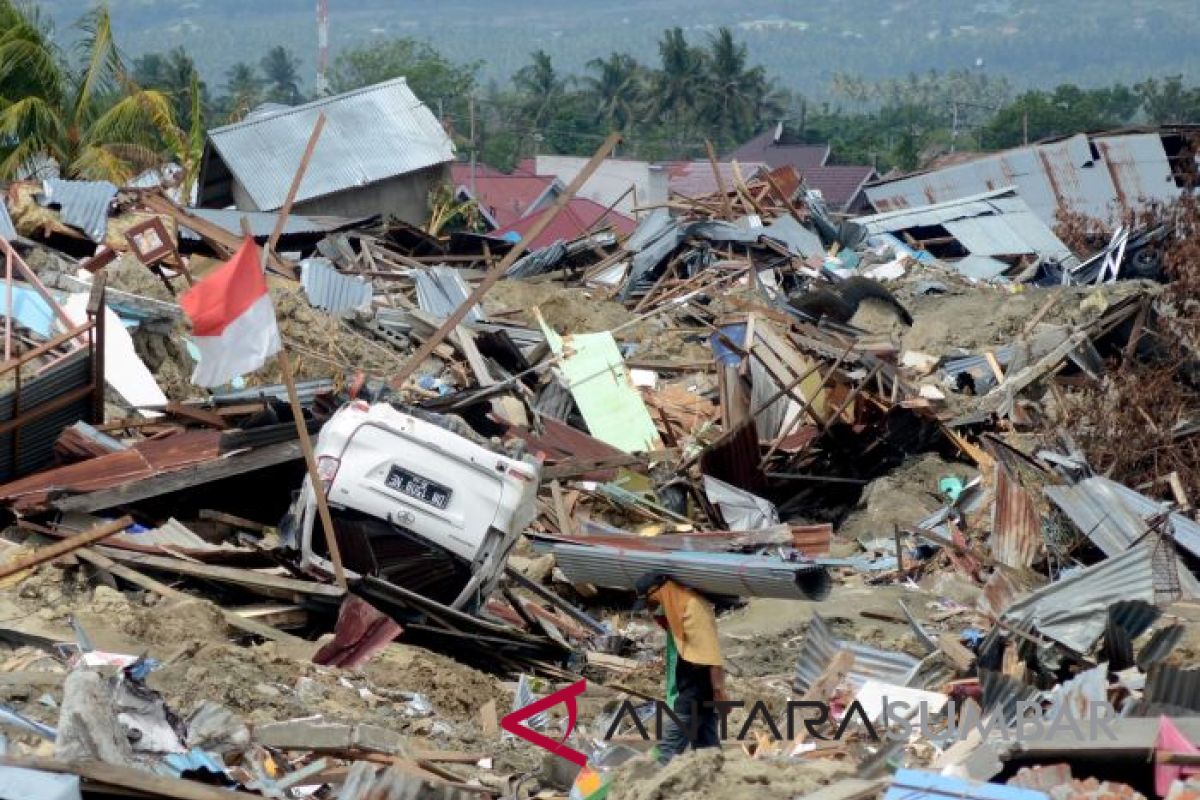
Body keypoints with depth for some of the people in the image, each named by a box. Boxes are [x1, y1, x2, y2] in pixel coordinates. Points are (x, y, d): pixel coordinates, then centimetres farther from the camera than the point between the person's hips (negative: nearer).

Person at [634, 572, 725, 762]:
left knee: (669, 748, -12)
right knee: (707, 747, 8)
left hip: (694, 690, -10)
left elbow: (709, 650, -20)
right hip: (691, 690, 10)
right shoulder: (678, 609, 17)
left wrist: (719, 690, -23)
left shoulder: (693, 606, -13)